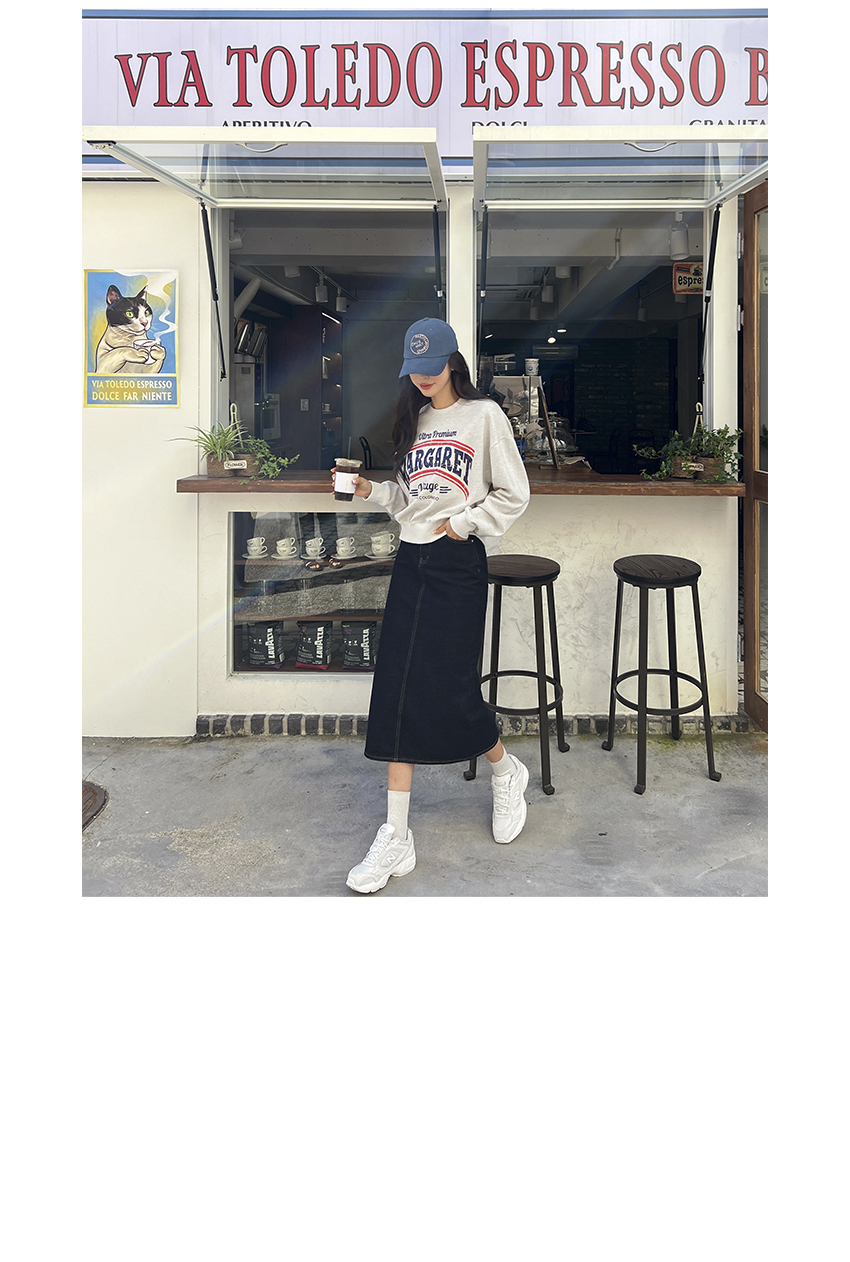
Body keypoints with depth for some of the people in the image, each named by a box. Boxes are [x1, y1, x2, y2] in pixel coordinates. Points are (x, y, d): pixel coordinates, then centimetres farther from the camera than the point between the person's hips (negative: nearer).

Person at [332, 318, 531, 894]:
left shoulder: (484, 415, 0)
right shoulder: (413, 420, 17)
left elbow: (513, 494, -2)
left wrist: (464, 524, -11)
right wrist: (370, 490, 4)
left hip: (460, 564, -5)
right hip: (411, 560, 5)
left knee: (451, 688, -5)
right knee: (399, 689, -2)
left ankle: (506, 771, 29)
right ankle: (396, 838, 2)